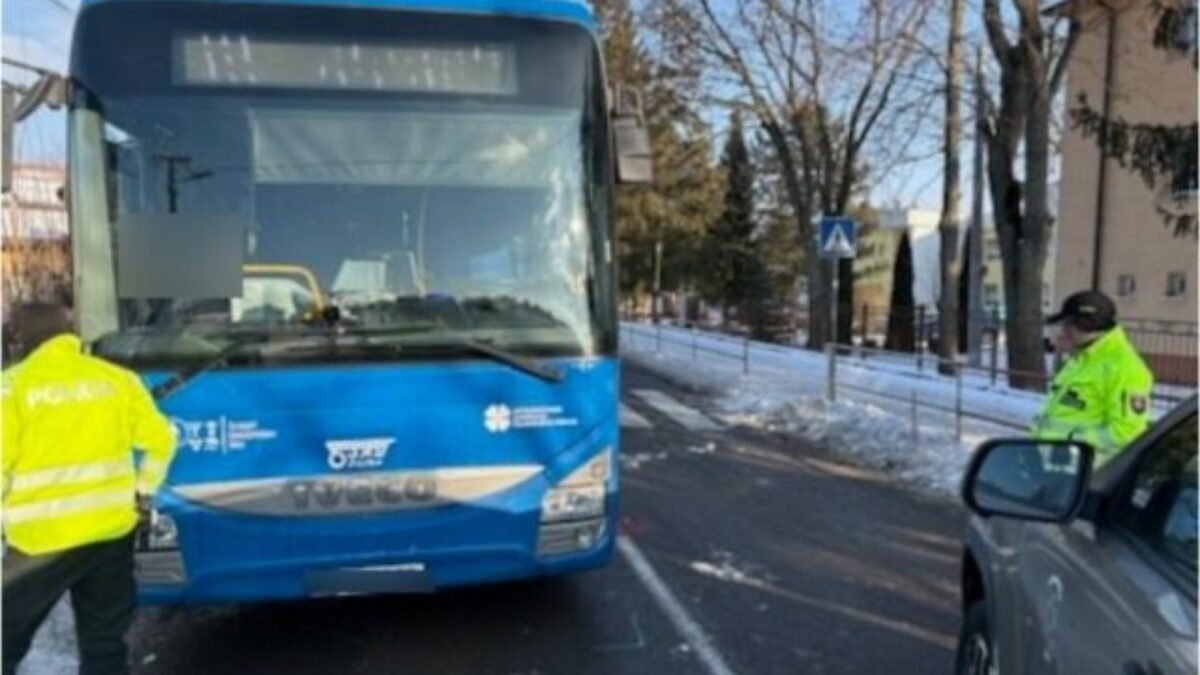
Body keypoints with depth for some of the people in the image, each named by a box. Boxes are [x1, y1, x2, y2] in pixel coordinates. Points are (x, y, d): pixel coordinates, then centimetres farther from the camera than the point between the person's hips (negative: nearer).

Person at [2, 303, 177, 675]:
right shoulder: (117, 378, 3)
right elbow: (160, 438, 6)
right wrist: (144, 493, 18)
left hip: (43, 537, -3)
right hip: (111, 529, 4)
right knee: (105, 643, 16)